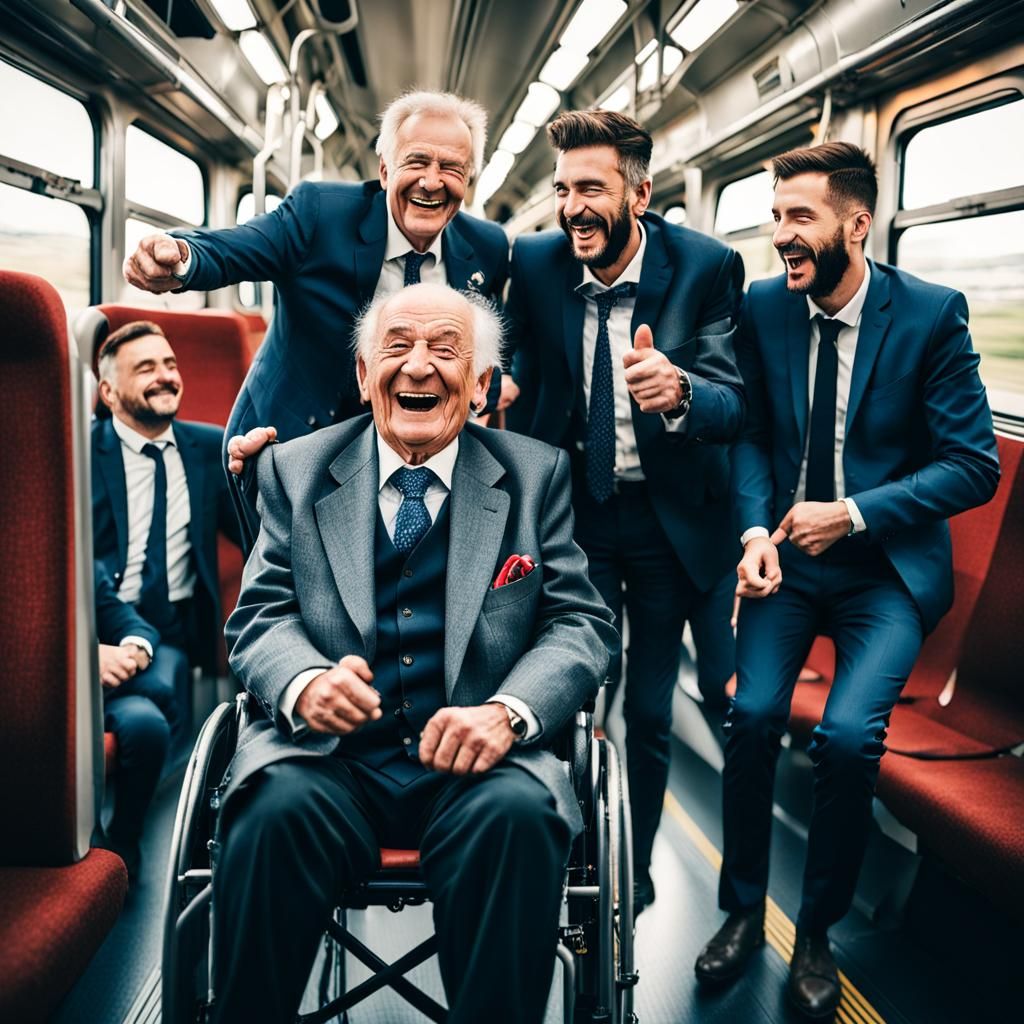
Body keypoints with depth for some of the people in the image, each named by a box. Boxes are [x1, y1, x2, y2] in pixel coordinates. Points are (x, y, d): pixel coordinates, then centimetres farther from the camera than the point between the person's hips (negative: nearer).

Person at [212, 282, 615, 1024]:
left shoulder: (537, 475, 9)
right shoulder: (296, 470, 11)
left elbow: (581, 623, 2)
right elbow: (262, 614, 6)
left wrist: (508, 711, -19)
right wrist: (304, 682, -19)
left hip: (474, 765, 0)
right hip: (330, 755, 1)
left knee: (519, 815, -31)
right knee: (276, 810, -30)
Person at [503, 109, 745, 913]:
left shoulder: (706, 267, -15)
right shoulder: (534, 264, -9)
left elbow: (732, 403, -22)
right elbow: (526, 381, 2)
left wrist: (679, 392, -44)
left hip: (671, 516, -1)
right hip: (573, 509, 1)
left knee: (650, 712, 9)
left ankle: (635, 870, 32)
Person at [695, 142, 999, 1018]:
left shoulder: (933, 313, -8)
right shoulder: (764, 308, 1)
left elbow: (975, 466, -8)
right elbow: (751, 435, 7)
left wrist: (853, 514, -16)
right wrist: (755, 531, -10)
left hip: (887, 567, -2)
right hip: (788, 555, 3)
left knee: (847, 735, -21)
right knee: (753, 713, -19)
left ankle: (818, 934, 5)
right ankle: (744, 912, 6)